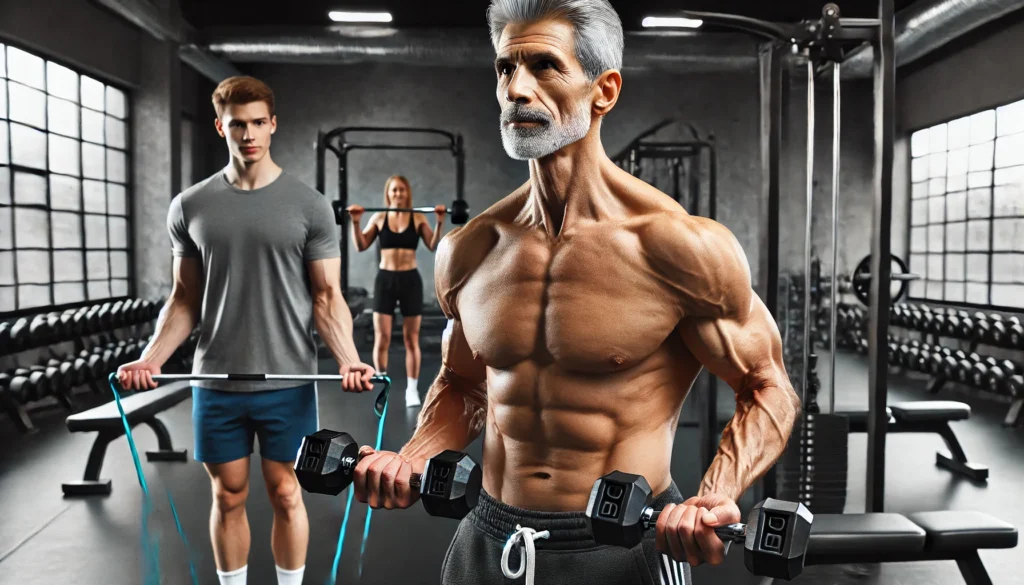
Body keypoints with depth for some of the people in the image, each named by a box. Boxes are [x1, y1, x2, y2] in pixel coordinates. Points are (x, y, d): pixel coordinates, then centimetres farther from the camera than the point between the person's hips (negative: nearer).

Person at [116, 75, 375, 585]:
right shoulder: (190, 206, 4)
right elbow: (184, 299, 8)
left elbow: (327, 296, -4)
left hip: (288, 380, -2)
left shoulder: (308, 205, -3)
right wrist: (151, 357, -7)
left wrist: (347, 358, -19)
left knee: (286, 495, 9)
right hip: (217, 381, 2)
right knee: (228, 496, 13)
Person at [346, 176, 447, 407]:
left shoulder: (418, 217, 2)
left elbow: (433, 245, -5)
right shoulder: (378, 217, 4)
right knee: (382, 338, 0)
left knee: (411, 339, 5)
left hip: (410, 279, 0)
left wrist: (440, 222, -16)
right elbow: (361, 246, 1)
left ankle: (412, 390, 13)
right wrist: (356, 222, -11)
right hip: (385, 279, 0)